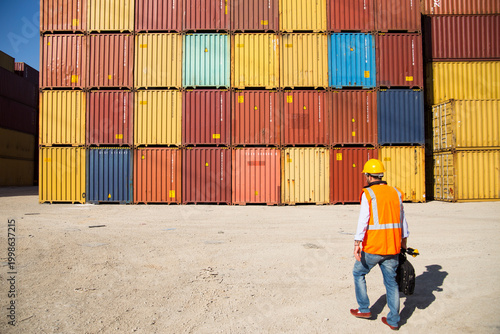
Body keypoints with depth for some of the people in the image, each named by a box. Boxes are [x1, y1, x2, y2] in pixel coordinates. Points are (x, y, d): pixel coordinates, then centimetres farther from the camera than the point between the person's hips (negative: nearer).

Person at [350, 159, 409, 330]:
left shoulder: (368, 193, -10)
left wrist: (357, 243, -17)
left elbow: (363, 220, -18)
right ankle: (393, 320, 22)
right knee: (391, 281, 15)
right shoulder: (396, 192, 7)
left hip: (372, 247, -5)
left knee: (358, 273, 17)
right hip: (392, 247, 5)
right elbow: (402, 219, 14)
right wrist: (404, 240, 25)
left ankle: (364, 309, 24)